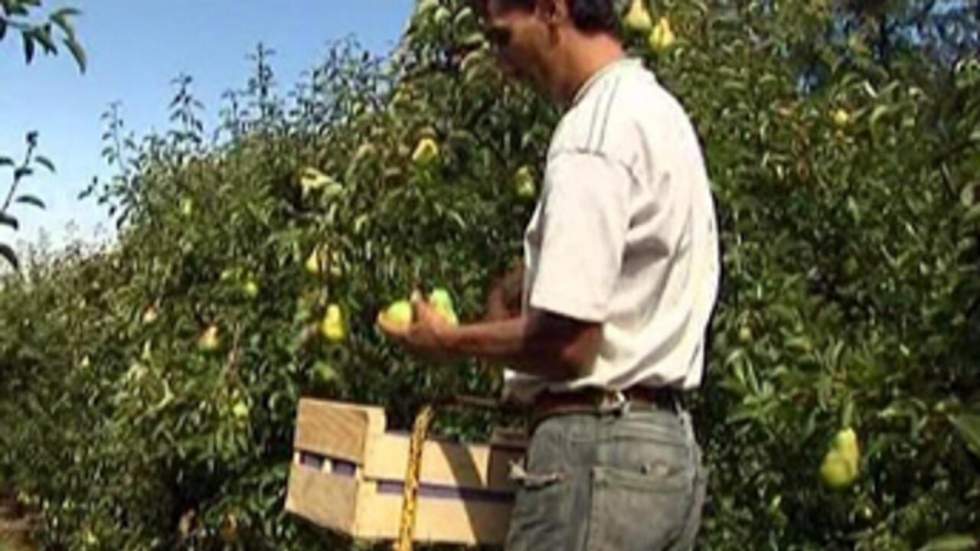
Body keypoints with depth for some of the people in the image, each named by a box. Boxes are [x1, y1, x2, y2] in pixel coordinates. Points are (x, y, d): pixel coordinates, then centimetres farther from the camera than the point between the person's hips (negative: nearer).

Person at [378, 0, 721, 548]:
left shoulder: (596, 129, -14)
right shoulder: (661, 112, 16)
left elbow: (566, 344, -19)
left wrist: (449, 340, -3)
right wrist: (521, 284, 15)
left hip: (598, 450, -9)